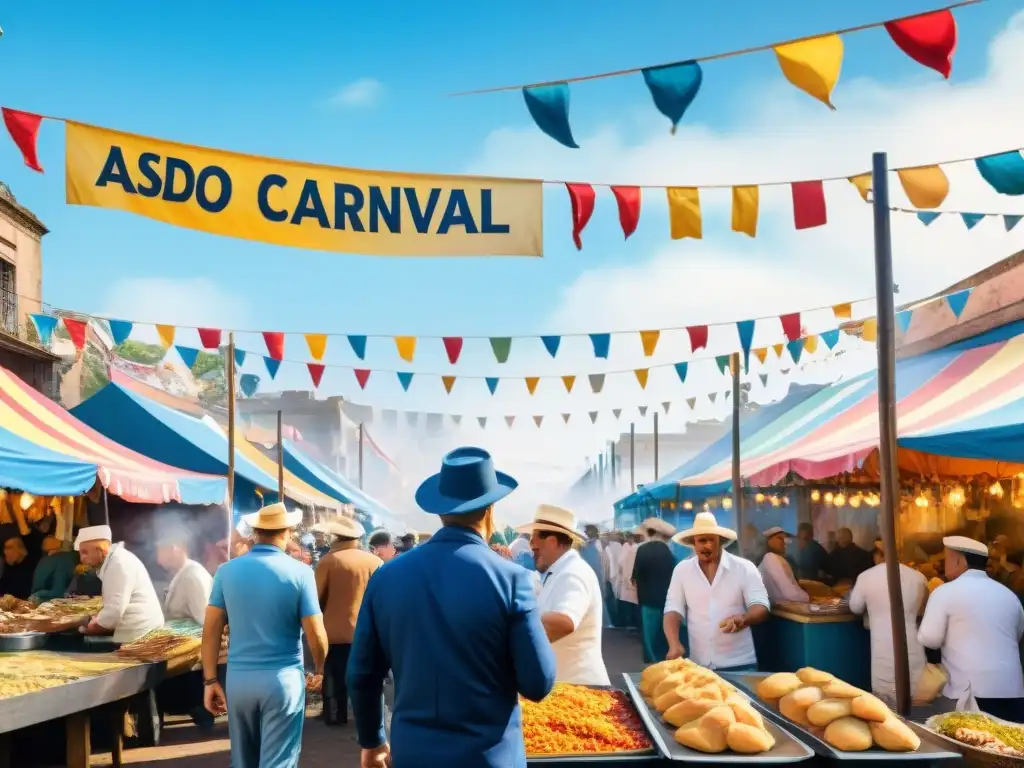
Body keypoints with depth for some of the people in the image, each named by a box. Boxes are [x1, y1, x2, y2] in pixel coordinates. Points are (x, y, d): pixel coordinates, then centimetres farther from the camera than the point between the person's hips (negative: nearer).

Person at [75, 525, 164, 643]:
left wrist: (91, 626, -7)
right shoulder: (114, 561, 16)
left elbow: (115, 610, -21)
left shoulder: (119, 564, -17)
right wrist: (98, 619, 9)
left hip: (141, 633, -10)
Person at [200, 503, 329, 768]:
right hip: (283, 679, -3)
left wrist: (210, 680, 7)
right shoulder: (300, 572, -8)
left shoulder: (227, 571, 1)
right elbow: (315, 635, -7)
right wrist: (320, 669, 10)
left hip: (238, 678, 3)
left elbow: (211, 629, 1)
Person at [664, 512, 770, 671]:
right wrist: (674, 644, -18)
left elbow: (761, 606, -7)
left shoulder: (744, 568, -3)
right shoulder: (682, 570, 4)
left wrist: (742, 619, -30)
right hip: (698, 665, 2)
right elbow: (673, 609, 1)